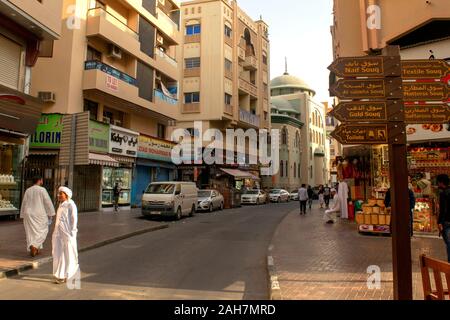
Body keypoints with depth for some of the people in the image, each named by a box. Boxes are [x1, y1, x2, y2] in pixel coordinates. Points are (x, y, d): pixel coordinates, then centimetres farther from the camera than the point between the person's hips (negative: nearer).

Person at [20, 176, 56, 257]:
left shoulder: (27, 190, 7)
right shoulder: (42, 190, -9)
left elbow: (24, 204, 11)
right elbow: (48, 202, -11)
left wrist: (23, 216, 19)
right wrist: (50, 213, -2)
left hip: (29, 214, 5)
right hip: (40, 214, -5)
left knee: (31, 232, 10)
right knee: (42, 231, 6)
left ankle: (33, 249, 10)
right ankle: (34, 245, -13)